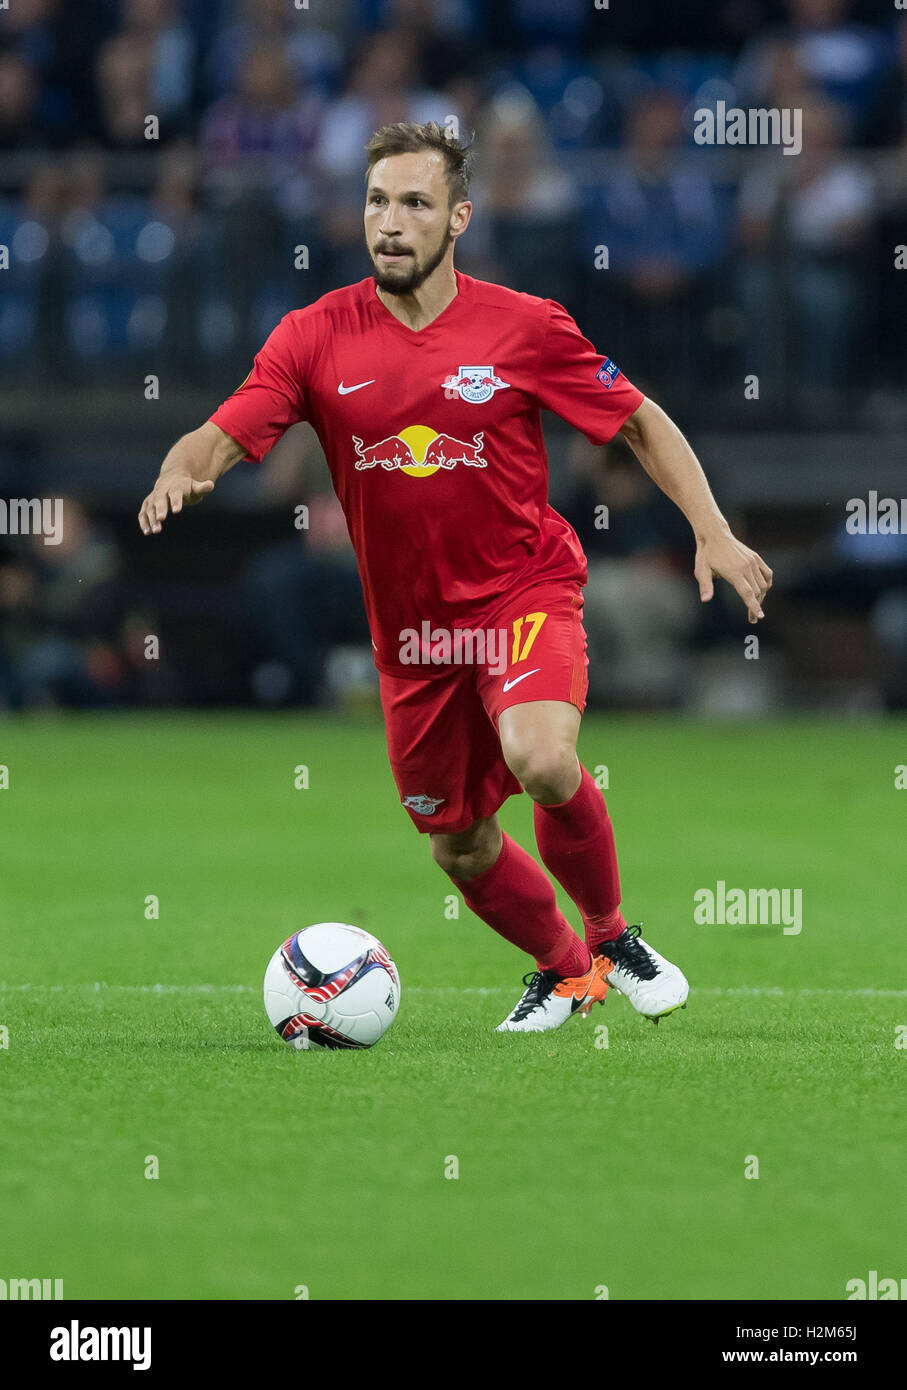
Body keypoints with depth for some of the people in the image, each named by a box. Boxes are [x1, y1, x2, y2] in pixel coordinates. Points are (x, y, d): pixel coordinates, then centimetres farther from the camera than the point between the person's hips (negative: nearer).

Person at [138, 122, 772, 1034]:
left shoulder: (525, 328, -9)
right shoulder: (316, 337, -6)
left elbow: (639, 420, 2)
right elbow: (222, 435, -12)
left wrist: (713, 531, -8)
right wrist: (180, 473, -36)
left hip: (524, 591, -3)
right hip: (409, 626, 3)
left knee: (541, 759, -31)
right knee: (459, 847, 12)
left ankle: (611, 936, -4)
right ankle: (563, 972, 41)